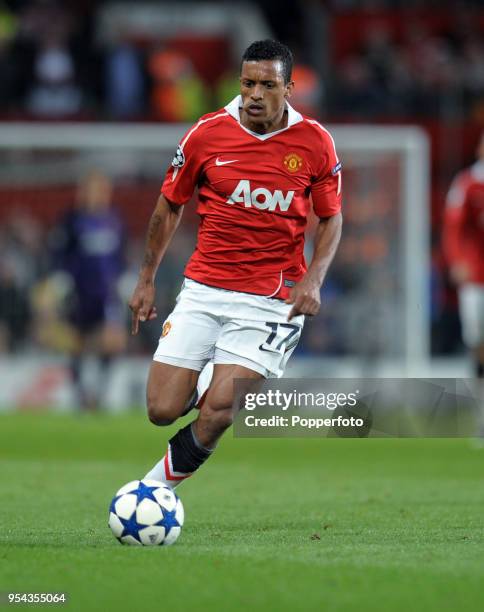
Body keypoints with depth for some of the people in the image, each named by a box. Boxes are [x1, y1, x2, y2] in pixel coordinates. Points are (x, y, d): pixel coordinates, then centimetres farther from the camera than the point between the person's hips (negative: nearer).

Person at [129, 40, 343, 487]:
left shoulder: (315, 142, -4)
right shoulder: (207, 133, -3)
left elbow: (331, 218, 8)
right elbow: (170, 205, 11)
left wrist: (313, 279, -8)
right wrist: (147, 280, 12)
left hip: (272, 297, -2)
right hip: (204, 289, 2)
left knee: (218, 413, -17)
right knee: (163, 411, -4)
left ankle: (159, 484, 6)